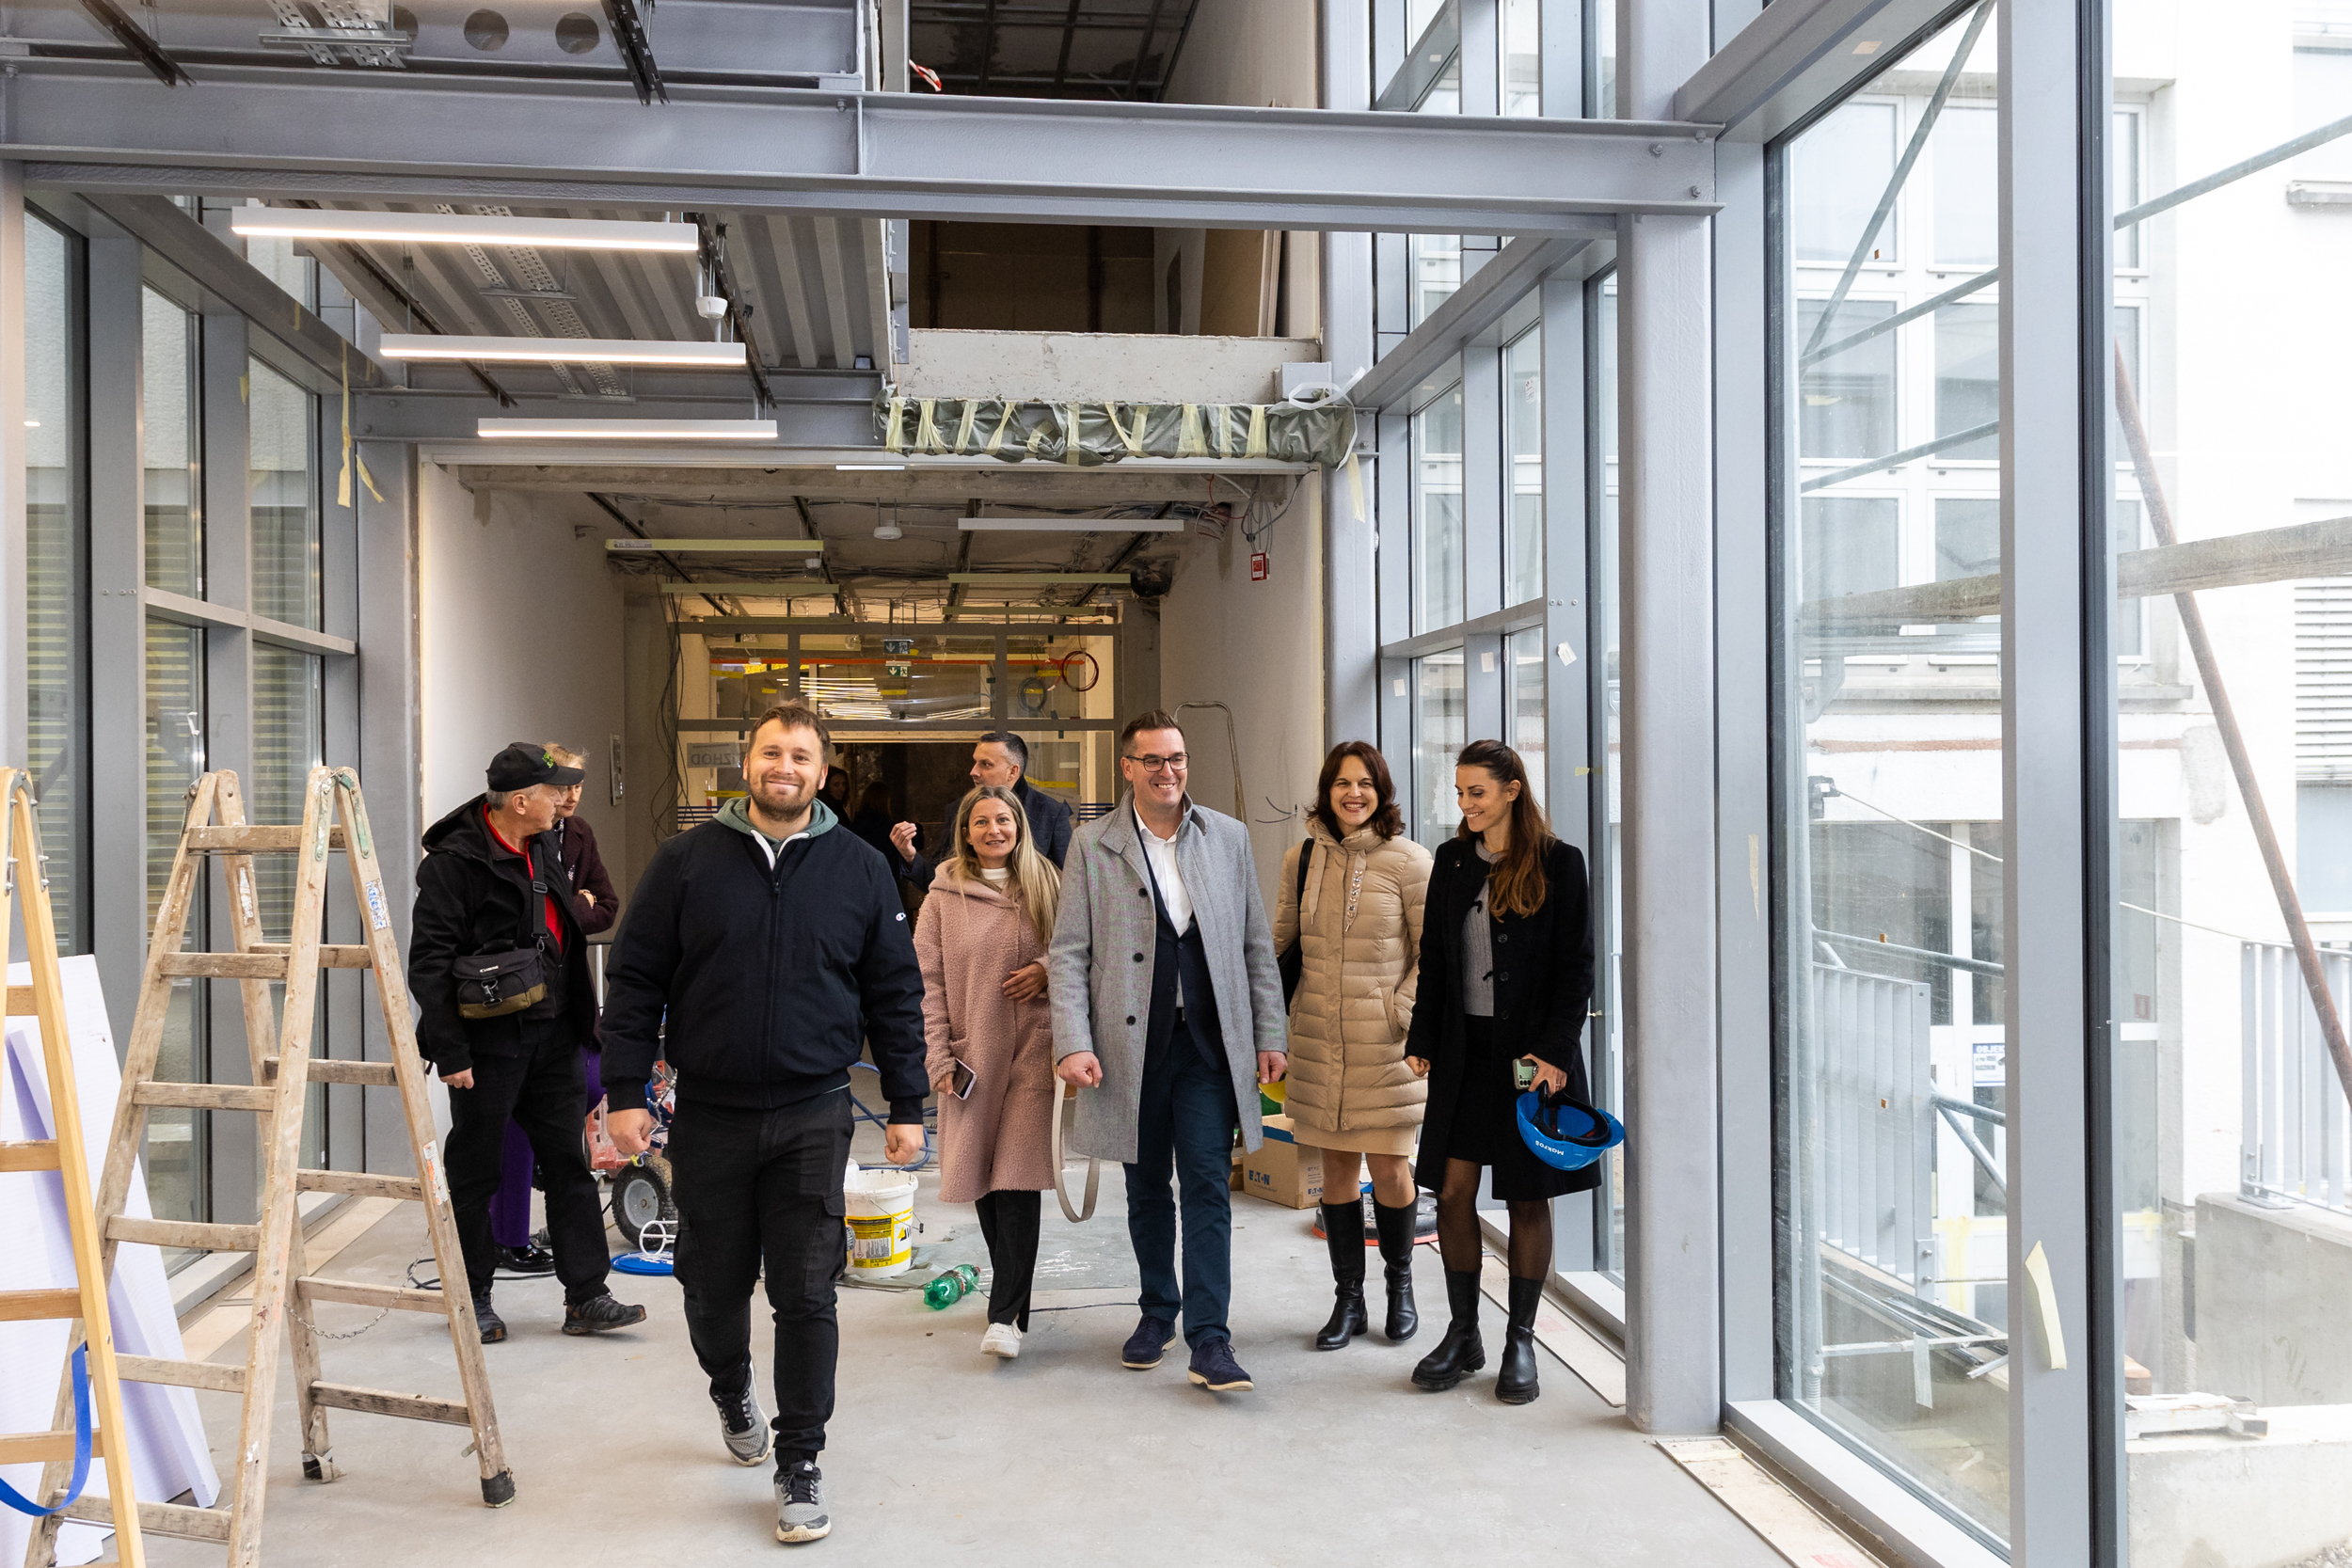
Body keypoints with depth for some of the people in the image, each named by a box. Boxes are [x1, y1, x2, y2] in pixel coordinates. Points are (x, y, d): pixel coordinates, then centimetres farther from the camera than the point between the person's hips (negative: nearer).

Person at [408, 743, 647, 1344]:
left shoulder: (543, 849, 11)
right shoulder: (454, 861, -14)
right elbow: (429, 964, -16)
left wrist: (582, 1022, 18)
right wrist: (449, 1053, -19)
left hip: (552, 1035, 7)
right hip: (489, 1043, -7)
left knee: (569, 1164, 7)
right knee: (475, 1172, 6)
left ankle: (587, 1297, 13)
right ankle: (473, 1299, 21)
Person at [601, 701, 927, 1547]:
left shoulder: (861, 870, 2)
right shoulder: (687, 861, 0)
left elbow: (895, 994, 6)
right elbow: (635, 980, 2)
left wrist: (906, 1107, 3)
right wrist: (624, 1093, -4)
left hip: (812, 1117, 0)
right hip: (709, 1117, 1)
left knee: (807, 1296, 0)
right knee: (714, 1283, 14)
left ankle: (800, 1466, 14)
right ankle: (732, 1393, 44)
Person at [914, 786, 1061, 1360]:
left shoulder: (1046, 885, 6)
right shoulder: (944, 896, 4)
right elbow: (926, 980, 3)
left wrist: (1049, 969, -8)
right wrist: (938, 1055, -4)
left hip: (1033, 1048, -1)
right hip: (971, 1053, 1)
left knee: (1018, 1177, -10)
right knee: (982, 1180, 7)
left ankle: (1006, 1315, -9)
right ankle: (1013, 1281, 28)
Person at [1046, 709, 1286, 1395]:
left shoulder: (1228, 837, 6)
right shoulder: (1093, 845, 1)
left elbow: (1257, 945, 9)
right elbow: (1068, 952, -1)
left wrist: (1269, 1036, 5)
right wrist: (1073, 1043, -11)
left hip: (1208, 1042, 0)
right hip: (1131, 1043, 0)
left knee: (1208, 1185, -4)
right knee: (1146, 1189, 13)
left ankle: (1209, 1337, 0)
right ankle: (1158, 1311, 30)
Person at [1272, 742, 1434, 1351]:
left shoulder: (1408, 861, -4)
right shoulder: (1302, 858, 7)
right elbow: (1279, 942, 14)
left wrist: (1401, 1013, -9)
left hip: (1385, 1043, -3)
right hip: (1318, 1038, 3)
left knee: (1390, 1170, -1)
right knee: (1336, 1169, 7)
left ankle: (1400, 1282, 25)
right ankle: (1348, 1300, 21)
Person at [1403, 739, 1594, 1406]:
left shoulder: (1558, 862, -4)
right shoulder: (1452, 860, 8)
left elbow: (1576, 966, -5)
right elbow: (1433, 958, 11)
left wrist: (1556, 1051, -12)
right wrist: (1423, 1041, 5)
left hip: (1533, 1052, -4)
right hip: (1465, 1050, 4)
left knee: (1528, 1197, 5)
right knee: (1453, 1190, 2)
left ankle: (1520, 1342, 17)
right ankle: (1463, 1334, 16)